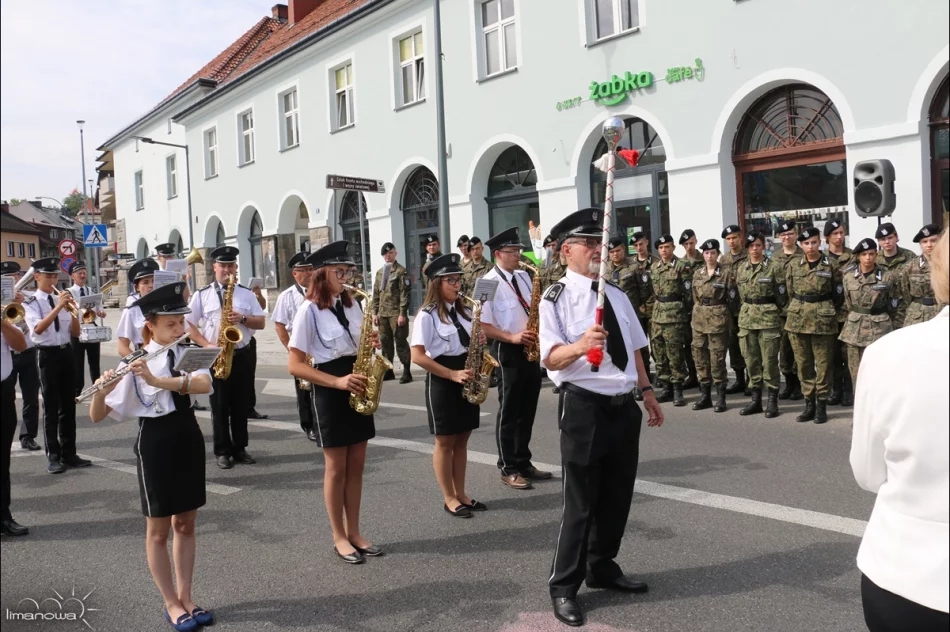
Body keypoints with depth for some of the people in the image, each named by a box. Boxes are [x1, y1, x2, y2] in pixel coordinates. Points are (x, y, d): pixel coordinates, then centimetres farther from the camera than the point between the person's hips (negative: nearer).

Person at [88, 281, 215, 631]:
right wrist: (101, 391, -32)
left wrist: (157, 380, -33)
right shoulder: (136, 365, -10)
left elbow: (204, 384, -23)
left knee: (185, 524, 13)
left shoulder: (189, 353, -2)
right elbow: (97, 415, -11)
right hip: (154, 444, -3)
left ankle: (185, 597, 26)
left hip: (188, 440, 3)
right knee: (159, 529, 8)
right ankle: (171, 604, 21)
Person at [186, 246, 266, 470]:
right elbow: (189, 325, 0)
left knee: (240, 405, 8)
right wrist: (207, 345, -13)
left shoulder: (246, 293, 7)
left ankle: (240, 448, 18)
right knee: (219, 406, 4)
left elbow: (261, 323, 5)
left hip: (241, 355, 2)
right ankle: (222, 451, 13)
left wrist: (243, 319, -13)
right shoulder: (202, 295, 2)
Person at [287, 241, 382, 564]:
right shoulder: (309, 310, -11)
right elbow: (295, 365, -14)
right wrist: (339, 382, -21)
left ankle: (354, 532, 23)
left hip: (358, 390, 6)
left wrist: (372, 343, -7)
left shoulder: (351, 304, 8)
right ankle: (339, 538, 18)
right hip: (330, 393, -6)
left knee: (356, 466, 11)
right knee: (336, 468, 4)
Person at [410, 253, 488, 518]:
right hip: (442, 382, -6)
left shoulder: (464, 311, 10)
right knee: (445, 441, 3)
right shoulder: (427, 316, -10)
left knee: (462, 439, 12)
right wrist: (452, 374, -20)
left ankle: (461, 494, 22)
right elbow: (417, 356, -16)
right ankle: (449, 499, 13)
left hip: (466, 379, 6)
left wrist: (480, 341, -5)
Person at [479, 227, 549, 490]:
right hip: (508, 352, -7)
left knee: (527, 410, 13)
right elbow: (483, 327, -15)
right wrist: (512, 337, -24)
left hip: (531, 350, 7)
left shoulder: (523, 276, 10)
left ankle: (523, 462, 26)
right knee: (509, 412, 2)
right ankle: (508, 469, 12)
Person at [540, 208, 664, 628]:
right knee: (580, 502, 0)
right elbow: (551, 357, -21)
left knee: (618, 496, 17)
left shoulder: (617, 295, 12)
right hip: (584, 407, -7)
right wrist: (579, 346, -40)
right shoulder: (555, 299, -9)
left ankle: (602, 567, 36)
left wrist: (648, 393, 18)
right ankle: (563, 588, 15)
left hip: (625, 406, 7)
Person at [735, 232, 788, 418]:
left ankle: (772, 401, 6)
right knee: (751, 359, 8)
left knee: (769, 360, -2)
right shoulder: (740, 268, 10)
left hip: (769, 317, -5)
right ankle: (756, 399, 16)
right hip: (746, 317, 5)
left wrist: (781, 316, -3)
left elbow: (782, 295, -3)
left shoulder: (775, 266, -5)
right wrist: (747, 310, 16)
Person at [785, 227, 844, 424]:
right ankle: (809, 403, 15)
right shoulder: (793, 266, 6)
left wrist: (825, 311, 8)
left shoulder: (830, 266, -2)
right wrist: (799, 311, 14)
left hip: (823, 319, -3)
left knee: (823, 363, 2)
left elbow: (838, 294, 5)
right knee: (803, 363, 6)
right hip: (798, 319, 3)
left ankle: (822, 405, 11)